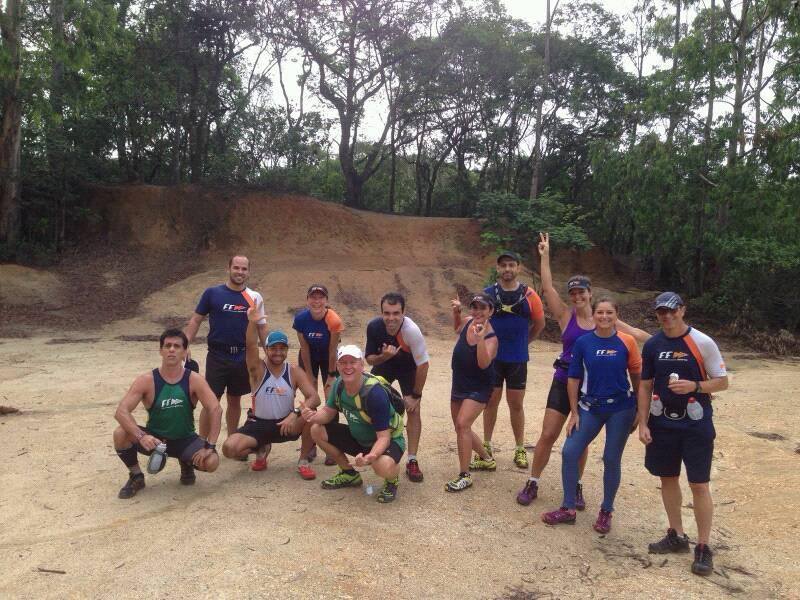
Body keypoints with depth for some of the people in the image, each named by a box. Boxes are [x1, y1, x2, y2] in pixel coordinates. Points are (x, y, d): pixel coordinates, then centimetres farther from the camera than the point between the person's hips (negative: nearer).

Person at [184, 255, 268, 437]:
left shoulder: (255, 298, 3)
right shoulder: (212, 293, -3)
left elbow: (262, 328, 9)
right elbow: (195, 320, 1)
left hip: (243, 358, 2)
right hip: (217, 357, -2)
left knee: (235, 401, 14)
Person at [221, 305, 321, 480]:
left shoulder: (295, 372, -6)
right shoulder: (258, 369, -9)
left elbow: (314, 398, -16)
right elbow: (251, 345, -30)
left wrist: (295, 413, -33)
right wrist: (253, 323, -49)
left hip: (285, 423, 0)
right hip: (258, 424, 0)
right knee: (229, 448, -24)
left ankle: (303, 461, -5)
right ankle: (261, 450, 11)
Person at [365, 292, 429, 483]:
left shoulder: (412, 331, -37)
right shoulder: (373, 326, -27)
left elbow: (423, 365, -27)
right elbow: (369, 358, -15)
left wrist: (415, 395, -20)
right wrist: (383, 356, -38)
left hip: (408, 368, -3)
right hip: (383, 364, 3)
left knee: (413, 410, -11)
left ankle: (412, 462, 0)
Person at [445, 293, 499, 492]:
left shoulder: (491, 338, -21)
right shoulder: (467, 322, -4)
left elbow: (483, 363, -37)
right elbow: (457, 328, 21)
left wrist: (480, 338, -46)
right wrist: (456, 311, 4)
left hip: (479, 388, -8)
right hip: (459, 384, 8)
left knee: (462, 424, -22)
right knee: (461, 428, 17)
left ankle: (464, 475, -10)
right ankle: (486, 459, 40)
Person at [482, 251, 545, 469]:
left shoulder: (529, 295, -3)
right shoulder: (488, 294, -3)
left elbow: (539, 324, 8)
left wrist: (522, 342, 11)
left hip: (517, 359, 0)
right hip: (492, 358, 0)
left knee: (516, 405, 8)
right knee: (491, 402, 10)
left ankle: (520, 449, 21)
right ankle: (487, 445, 23)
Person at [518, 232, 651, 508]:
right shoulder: (565, 316, -4)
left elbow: (635, 333, 7)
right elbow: (547, 288, -11)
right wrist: (545, 255, -13)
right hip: (564, 383, -1)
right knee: (547, 435, 0)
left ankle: (576, 487, 29)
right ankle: (532, 483, 15)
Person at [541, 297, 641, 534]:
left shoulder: (627, 342, -7)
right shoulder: (583, 342, -3)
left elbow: (636, 376, 1)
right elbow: (573, 379, 2)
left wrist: (639, 411, 3)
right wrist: (574, 412, 0)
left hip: (620, 409, -2)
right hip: (590, 407, 2)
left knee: (611, 460, 6)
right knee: (569, 452, -2)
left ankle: (606, 512, 26)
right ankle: (568, 509, 14)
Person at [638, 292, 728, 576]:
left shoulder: (702, 343, -9)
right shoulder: (652, 345, 2)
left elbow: (722, 381, -4)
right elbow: (645, 386, 7)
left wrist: (695, 386, -23)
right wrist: (643, 423, 3)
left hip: (695, 424, -4)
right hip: (662, 423, 4)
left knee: (699, 484, -1)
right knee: (668, 478, 13)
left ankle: (703, 547, 13)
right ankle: (677, 535, 30)